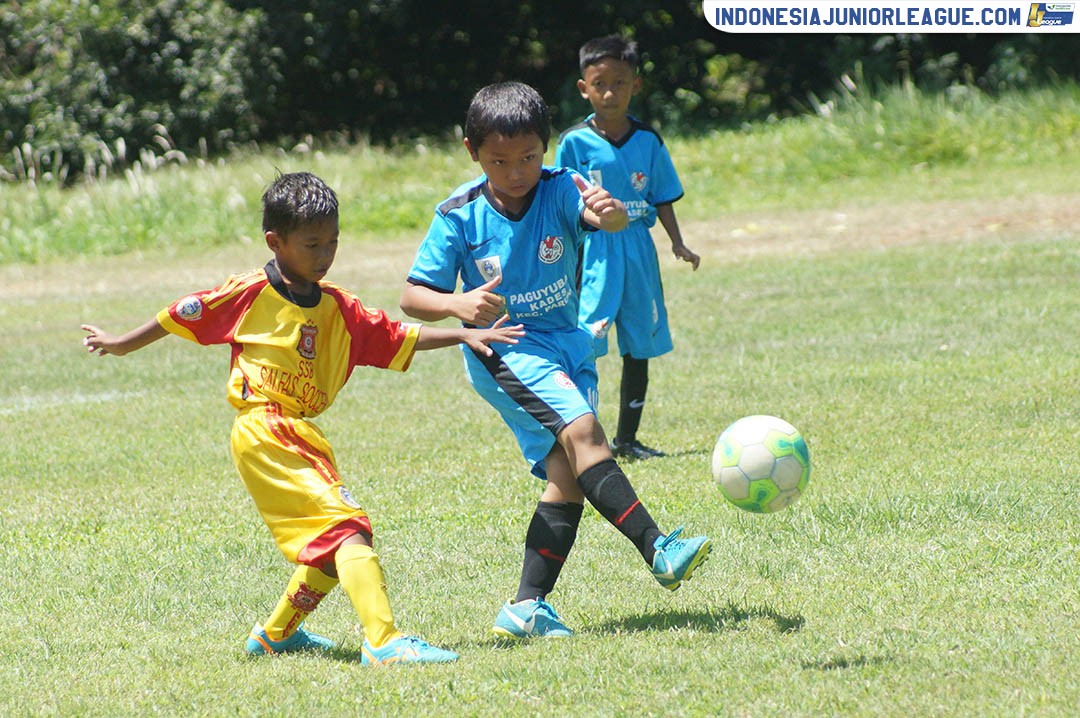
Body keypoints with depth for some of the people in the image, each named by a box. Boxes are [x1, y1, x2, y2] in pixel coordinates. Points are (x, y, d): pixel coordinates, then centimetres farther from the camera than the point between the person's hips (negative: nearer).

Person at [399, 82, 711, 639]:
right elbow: (412, 297, -5)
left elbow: (607, 218, -28)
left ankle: (527, 606, 3)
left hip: (567, 345, 4)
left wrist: (609, 213, -53)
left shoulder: (560, 191, -7)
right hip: (504, 351, -4)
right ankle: (657, 551, -33)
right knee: (580, 427, -26)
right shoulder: (459, 216, -9)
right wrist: (458, 305, -26)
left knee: (568, 477, -4)